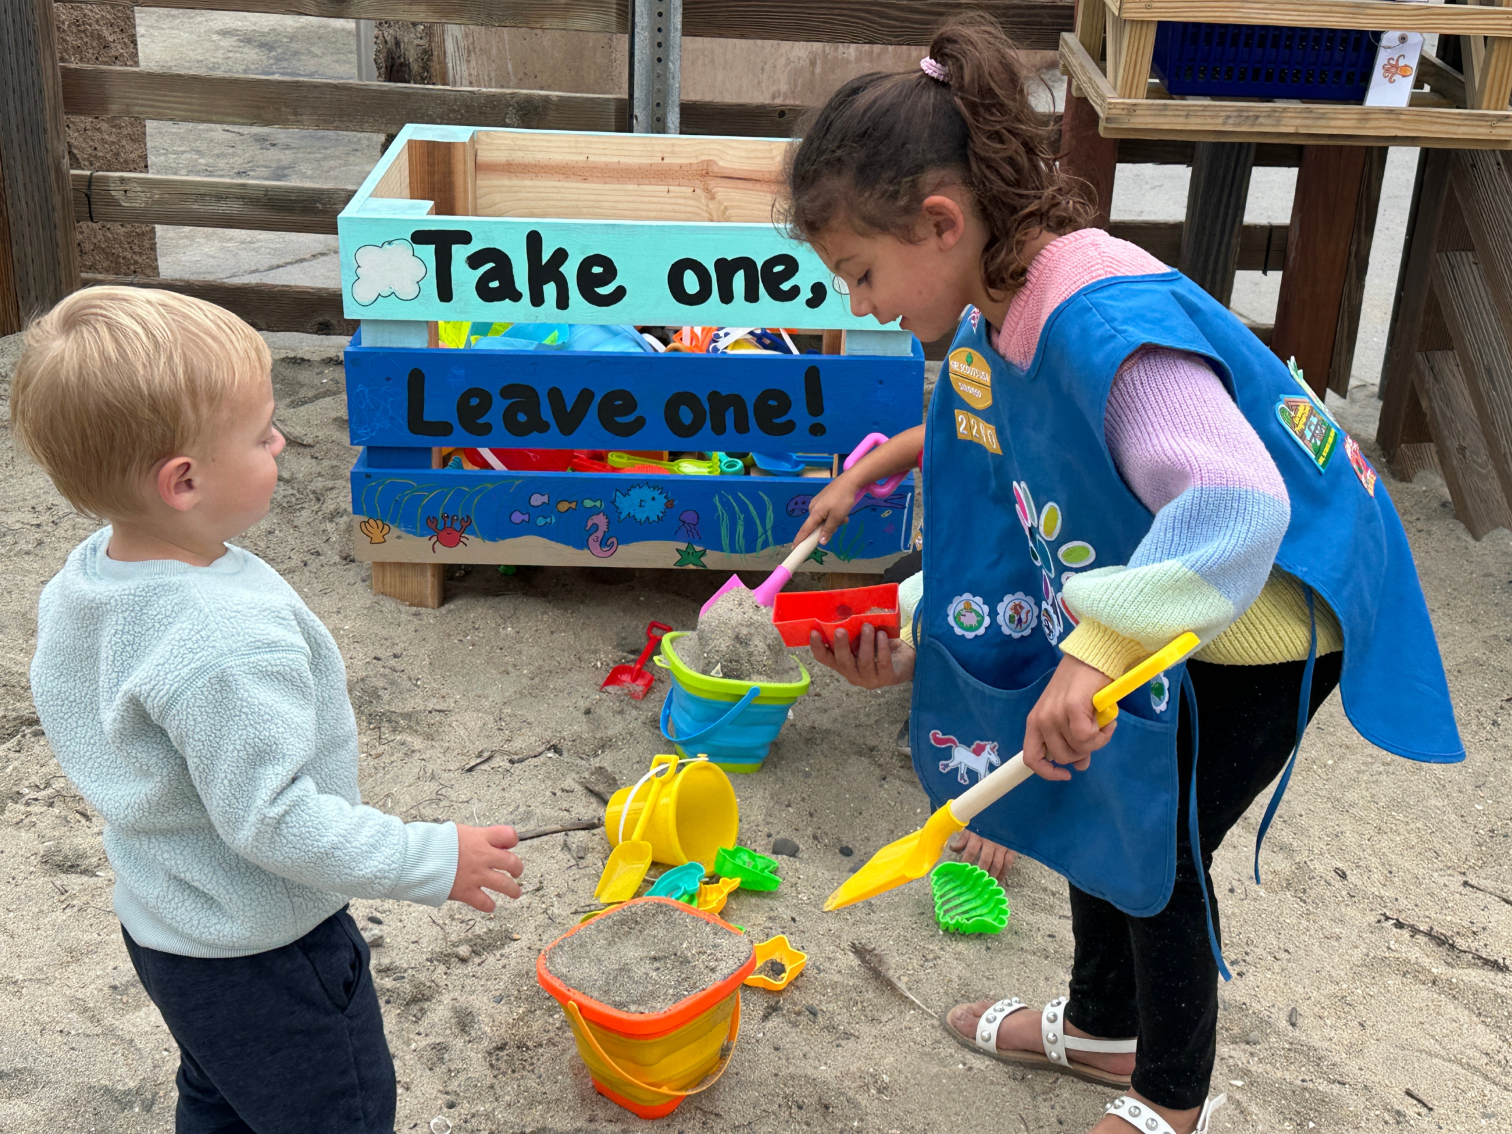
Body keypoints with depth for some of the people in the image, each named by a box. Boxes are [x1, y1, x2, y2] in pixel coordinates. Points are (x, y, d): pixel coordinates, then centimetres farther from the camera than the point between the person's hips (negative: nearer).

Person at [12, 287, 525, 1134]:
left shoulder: (85, 579, -7)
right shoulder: (230, 648, -37)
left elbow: (64, 707, 9)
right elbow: (275, 820, -32)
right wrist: (435, 860, -23)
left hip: (160, 924, 9)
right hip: (259, 957, -8)